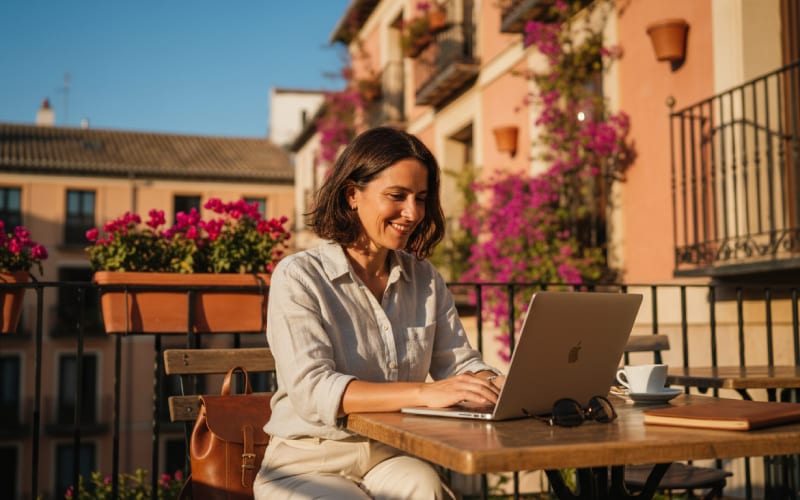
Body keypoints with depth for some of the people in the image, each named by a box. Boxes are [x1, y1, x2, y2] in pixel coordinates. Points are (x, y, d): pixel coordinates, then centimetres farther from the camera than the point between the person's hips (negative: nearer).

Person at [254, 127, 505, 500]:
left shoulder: (425, 280, 10)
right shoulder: (298, 277, -8)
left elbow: (461, 364, 9)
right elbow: (311, 390, -20)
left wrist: (497, 385, -16)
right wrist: (425, 393, -31)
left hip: (394, 458, 4)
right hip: (309, 464, -3)